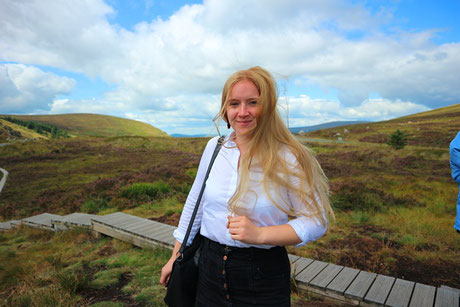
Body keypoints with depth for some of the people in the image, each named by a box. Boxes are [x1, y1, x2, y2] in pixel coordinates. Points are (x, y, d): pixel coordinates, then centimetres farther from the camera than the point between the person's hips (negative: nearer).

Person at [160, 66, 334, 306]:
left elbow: (316, 221, -11)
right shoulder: (214, 147, -2)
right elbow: (194, 204, 7)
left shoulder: (289, 159, -16)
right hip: (210, 266, 4)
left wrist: (259, 234, -25)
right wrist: (175, 257, 12)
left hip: (263, 275, -3)